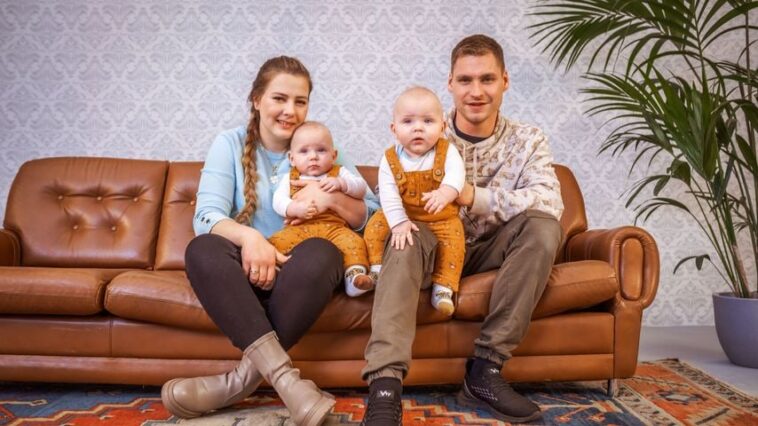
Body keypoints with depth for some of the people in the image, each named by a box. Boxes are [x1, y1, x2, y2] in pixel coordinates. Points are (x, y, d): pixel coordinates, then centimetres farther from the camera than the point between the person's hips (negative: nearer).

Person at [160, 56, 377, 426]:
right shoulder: (230, 144, 5)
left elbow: (368, 217, 3)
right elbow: (207, 215, -10)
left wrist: (332, 198, -19)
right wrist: (248, 235, -32)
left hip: (299, 271, 0)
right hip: (246, 270, 0)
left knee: (320, 252, -34)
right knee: (202, 250, -32)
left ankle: (246, 376, -27)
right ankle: (285, 376, -40)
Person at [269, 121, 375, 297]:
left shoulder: (339, 173, 20)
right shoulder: (290, 179, 20)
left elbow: (361, 187, 8)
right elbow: (278, 201, 5)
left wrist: (340, 183, -10)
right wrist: (295, 209, -16)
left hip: (334, 227, 0)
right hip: (300, 228, 1)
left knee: (354, 242, -29)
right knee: (276, 242, -26)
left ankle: (355, 275, -31)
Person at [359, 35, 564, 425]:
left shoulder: (527, 140, -3)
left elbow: (550, 201, -23)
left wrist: (474, 196, -35)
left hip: (488, 252, 2)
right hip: (433, 246, -1)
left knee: (543, 226, -26)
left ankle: (484, 369, -25)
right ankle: (385, 386, -44)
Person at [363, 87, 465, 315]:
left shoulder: (446, 151, -11)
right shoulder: (390, 159, -10)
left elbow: (456, 173, -30)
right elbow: (388, 194, -17)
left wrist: (445, 192, -52)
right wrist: (398, 222, -29)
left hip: (442, 219, -1)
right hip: (403, 217, 1)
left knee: (453, 237, -21)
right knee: (375, 225, -12)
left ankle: (443, 287, -12)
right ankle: (377, 270, -1)